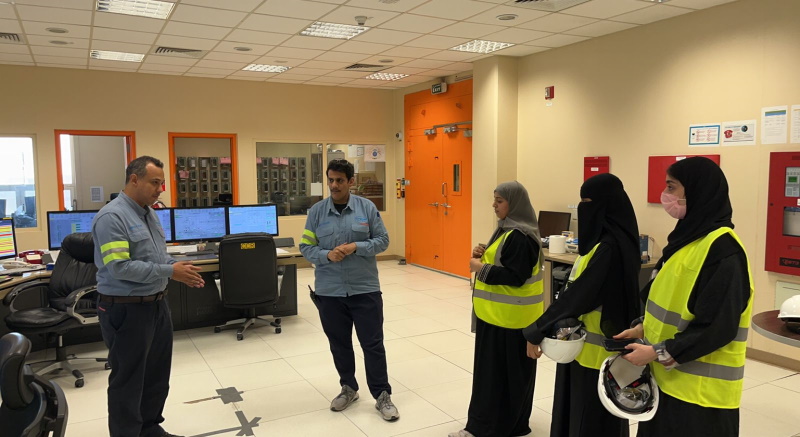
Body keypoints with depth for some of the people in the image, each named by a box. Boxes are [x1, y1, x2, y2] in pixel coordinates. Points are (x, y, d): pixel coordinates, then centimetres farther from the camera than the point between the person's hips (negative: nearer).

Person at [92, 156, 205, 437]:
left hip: (157, 305, 9)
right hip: (126, 310, -9)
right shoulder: (111, 217, -18)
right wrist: (169, 272, -22)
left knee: (157, 374, 19)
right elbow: (120, 267, -25)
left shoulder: (149, 214, 10)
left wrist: (180, 270, -1)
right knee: (128, 380, 6)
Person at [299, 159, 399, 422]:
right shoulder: (316, 211, -1)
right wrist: (327, 255, -18)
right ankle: (348, 388, 35)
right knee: (339, 344, 15)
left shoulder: (367, 208, -3)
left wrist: (356, 247, -17)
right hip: (329, 291, 2)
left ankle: (382, 395, 18)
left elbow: (382, 240, -1)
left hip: (365, 289, -1)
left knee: (372, 344, 5)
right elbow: (306, 247, 1)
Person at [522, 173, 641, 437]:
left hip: (595, 349, -9)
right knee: (578, 413, 20)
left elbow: (579, 295, -24)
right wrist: (547, 328, 9)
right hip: (587, 345, 9)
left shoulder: (609, 246, -23)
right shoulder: (606, 240, 7)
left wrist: (537, 331, -17)